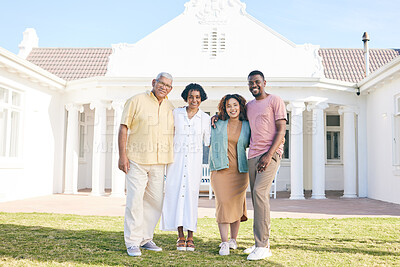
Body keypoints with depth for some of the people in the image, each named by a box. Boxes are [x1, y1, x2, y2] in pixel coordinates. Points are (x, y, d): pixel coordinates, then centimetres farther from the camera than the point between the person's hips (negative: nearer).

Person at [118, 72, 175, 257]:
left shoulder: (170, 108, 14)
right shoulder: (137, 101, 0)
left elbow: (175, 134, 25)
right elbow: (123, 128, -4)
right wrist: (122, 155, -10)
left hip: (159, 162, 5)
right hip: (136, 160, -5)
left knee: (155, 200, 7)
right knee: (135, 199, -6)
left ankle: (145, 238, 22)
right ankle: (132, 242, 4)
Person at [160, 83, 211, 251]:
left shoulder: (205, 118, 6)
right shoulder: (175, 113, 6)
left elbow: (208, 142, 9)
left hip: (194, 161, 0)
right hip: (176, 159, 1)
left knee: (191, 194, -3)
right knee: (176, 194, -2)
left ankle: (190, 237, 7)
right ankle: (180, 237, 7)